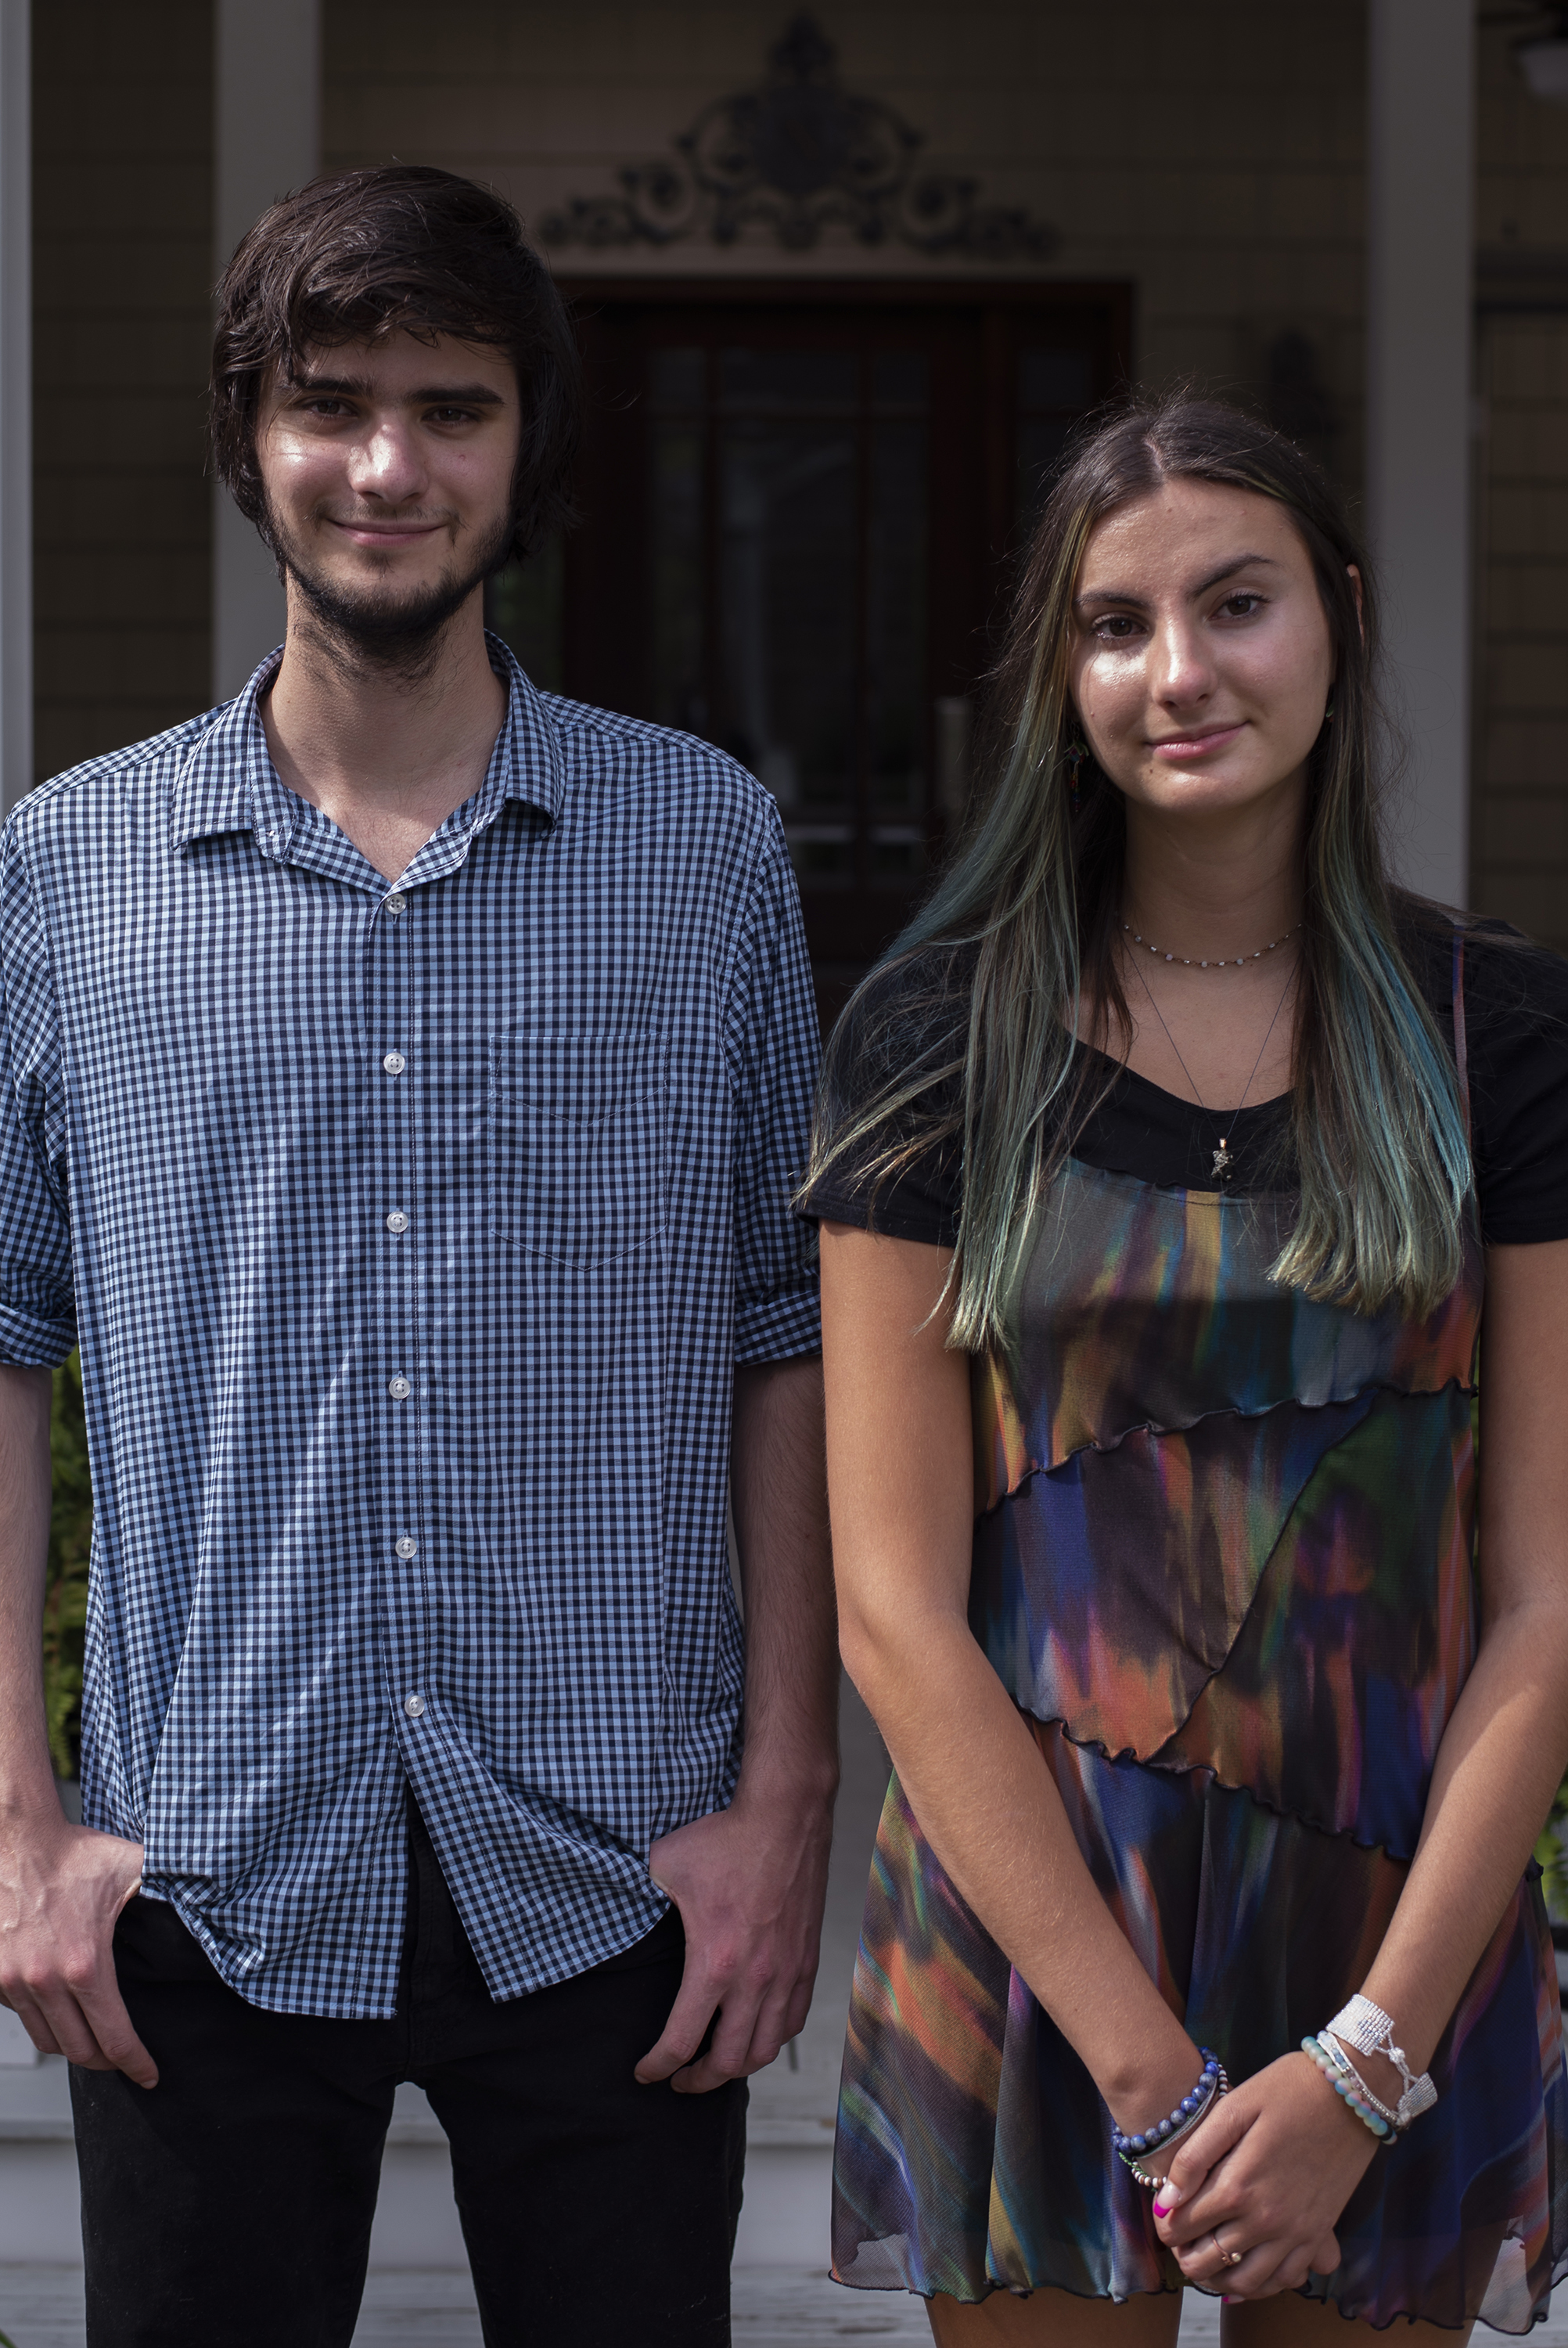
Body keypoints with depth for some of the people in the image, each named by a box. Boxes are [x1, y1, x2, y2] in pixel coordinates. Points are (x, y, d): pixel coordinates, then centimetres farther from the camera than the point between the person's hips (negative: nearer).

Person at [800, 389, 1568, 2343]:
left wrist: (1366, 2062, -12)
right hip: (1031, 1944, -1)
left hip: (1399, 1959, 1)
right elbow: (896, 1608, -6)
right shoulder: (941, 1041, -2)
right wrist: (1149, 2068, -13)